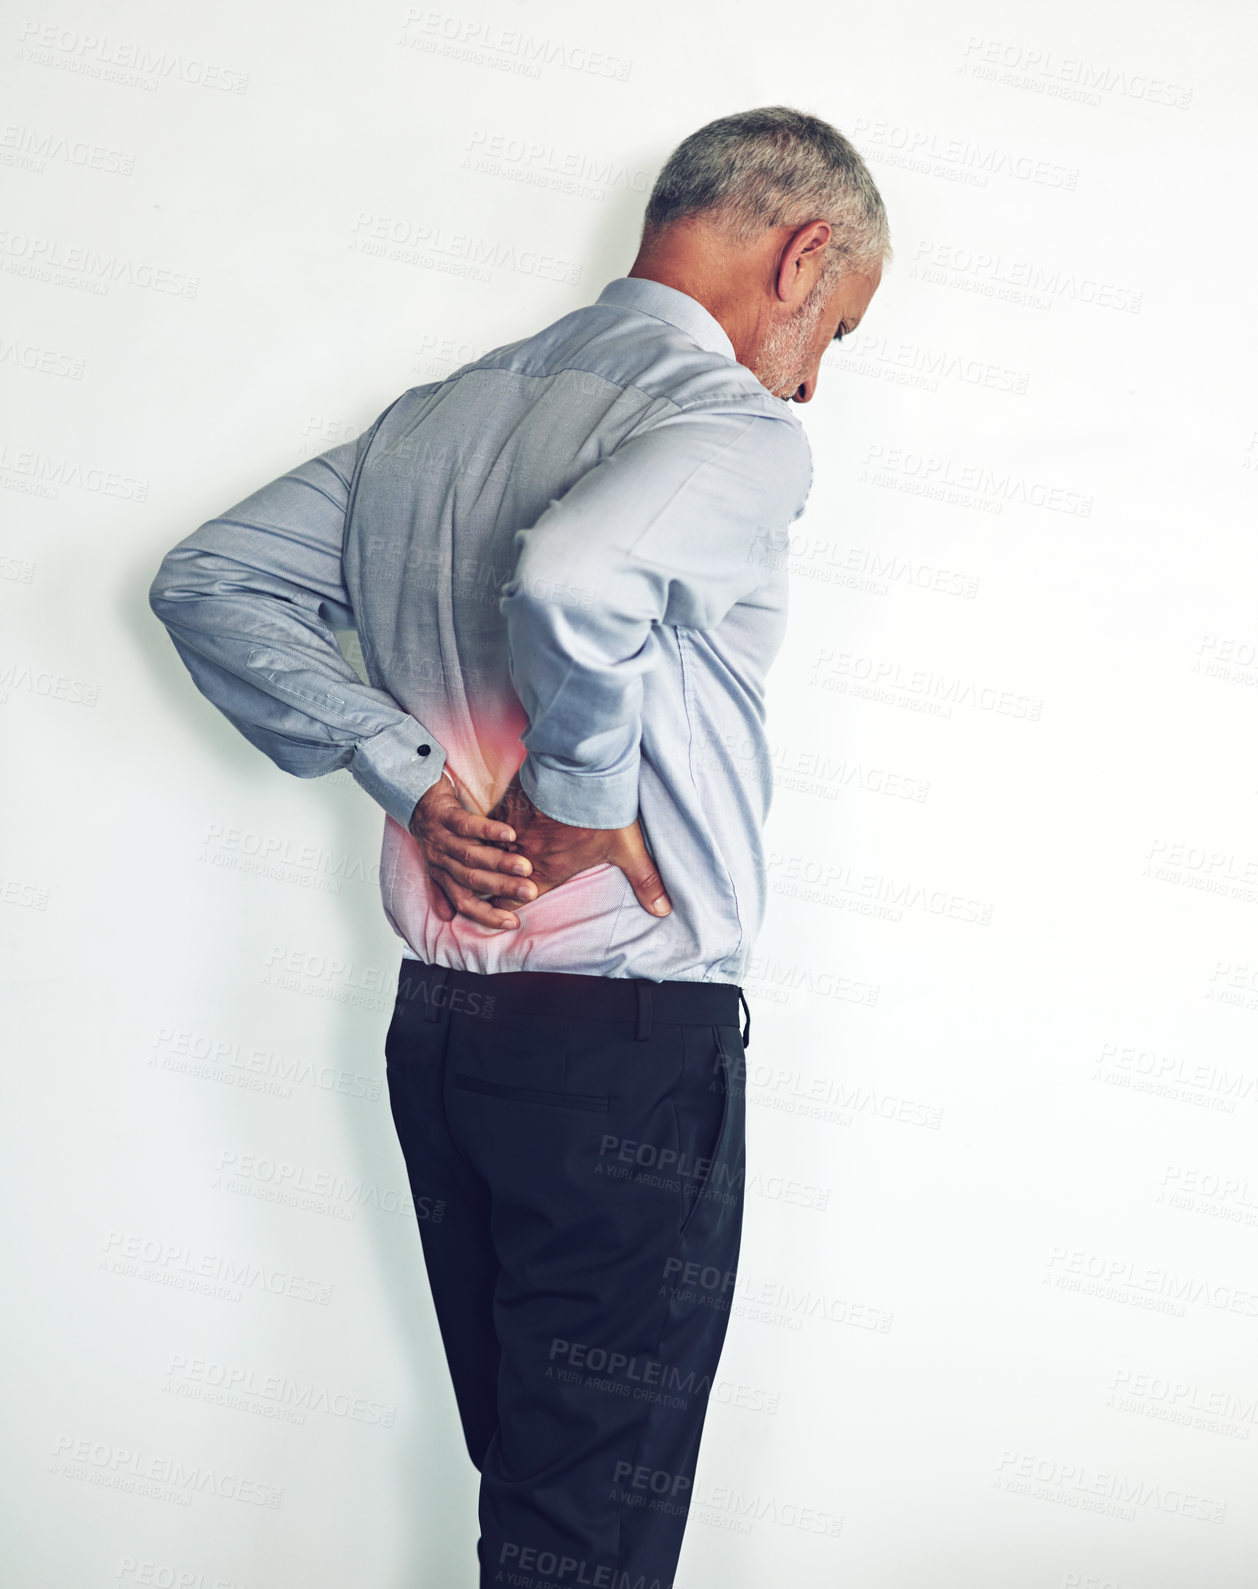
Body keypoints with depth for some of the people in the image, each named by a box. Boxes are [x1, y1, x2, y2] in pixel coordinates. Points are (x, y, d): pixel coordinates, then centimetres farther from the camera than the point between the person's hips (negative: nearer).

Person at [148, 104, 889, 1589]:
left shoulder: (432, 414, 12)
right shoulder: (736, 425, -14)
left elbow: (209, 580, 12)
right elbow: (577, 577, -35)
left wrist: (413, 780, 4)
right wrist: (584, 802, -17)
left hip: (435, 1021, 8)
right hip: (629, 1037, -8)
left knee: (521, 1465, 20)